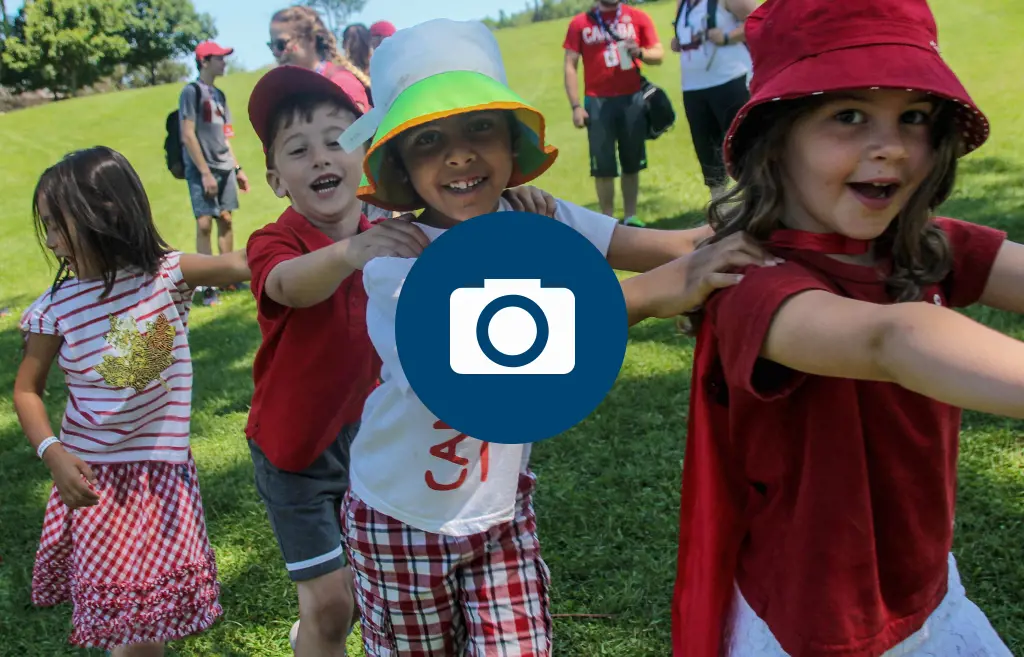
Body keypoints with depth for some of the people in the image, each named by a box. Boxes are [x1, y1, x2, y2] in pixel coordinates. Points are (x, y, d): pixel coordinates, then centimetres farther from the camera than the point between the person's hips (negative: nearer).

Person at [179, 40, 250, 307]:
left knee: (225, 219, 7)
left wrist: (237, 168, 15)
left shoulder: (219, 95, 16)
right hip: (202, 170, -7)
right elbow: (188, 136, -11)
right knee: (204, 223, -8)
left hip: (225, 168, 7)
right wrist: (205, 173, -15)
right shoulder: (191, 92, -5)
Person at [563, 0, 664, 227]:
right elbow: (570, 66, 1)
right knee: (602, 166, -1)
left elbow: (658, 54, 7)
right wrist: (576, 106, -6)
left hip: (632, 99, 2)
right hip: (597, 102, -1)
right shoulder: (579, 23, 2)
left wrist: (641, 52, -16)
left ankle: (631, 217, 17)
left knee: (632, 163, 7)